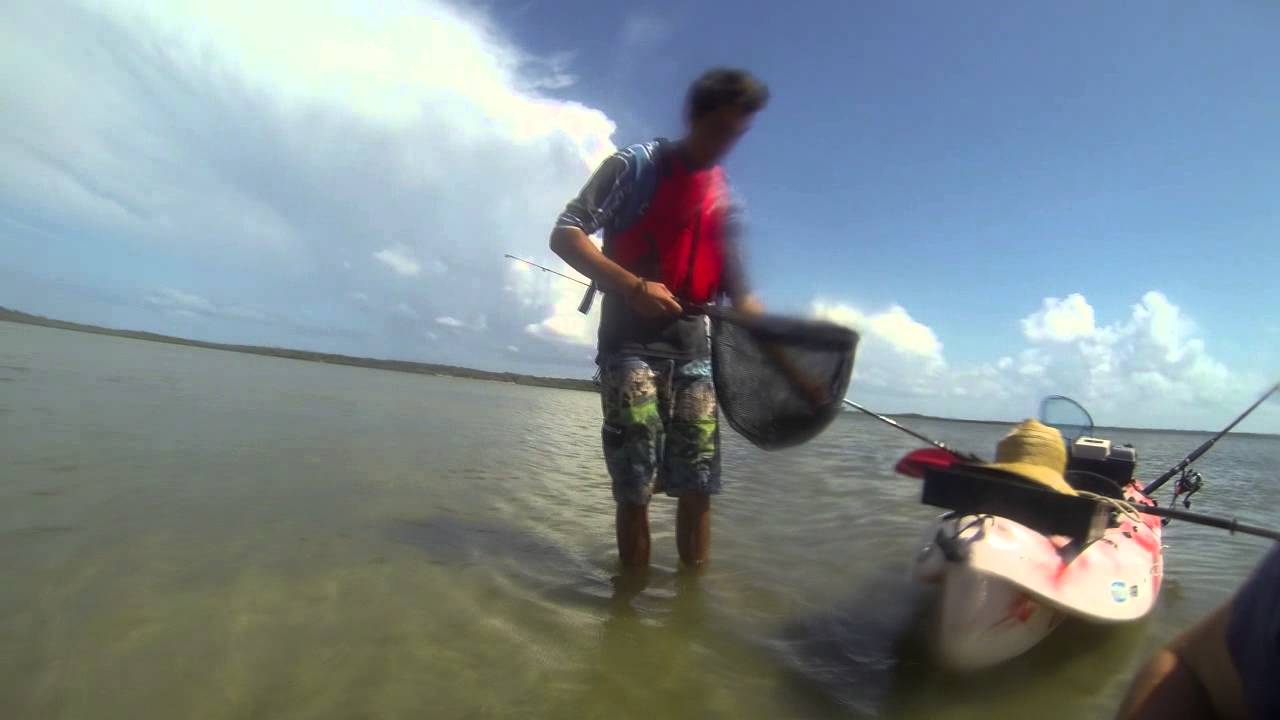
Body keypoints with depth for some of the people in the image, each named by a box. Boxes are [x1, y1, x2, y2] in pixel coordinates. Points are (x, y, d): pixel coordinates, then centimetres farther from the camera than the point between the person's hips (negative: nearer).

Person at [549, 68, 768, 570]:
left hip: (693, 350, 5)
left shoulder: (727, 202, 16)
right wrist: (634, 286, -18)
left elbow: (738, 292, 15)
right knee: (635, 488, -3)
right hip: (631, 343, -4)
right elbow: (565, 235, -5)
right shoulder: (636, 166, 3)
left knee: (699, 486, 4)